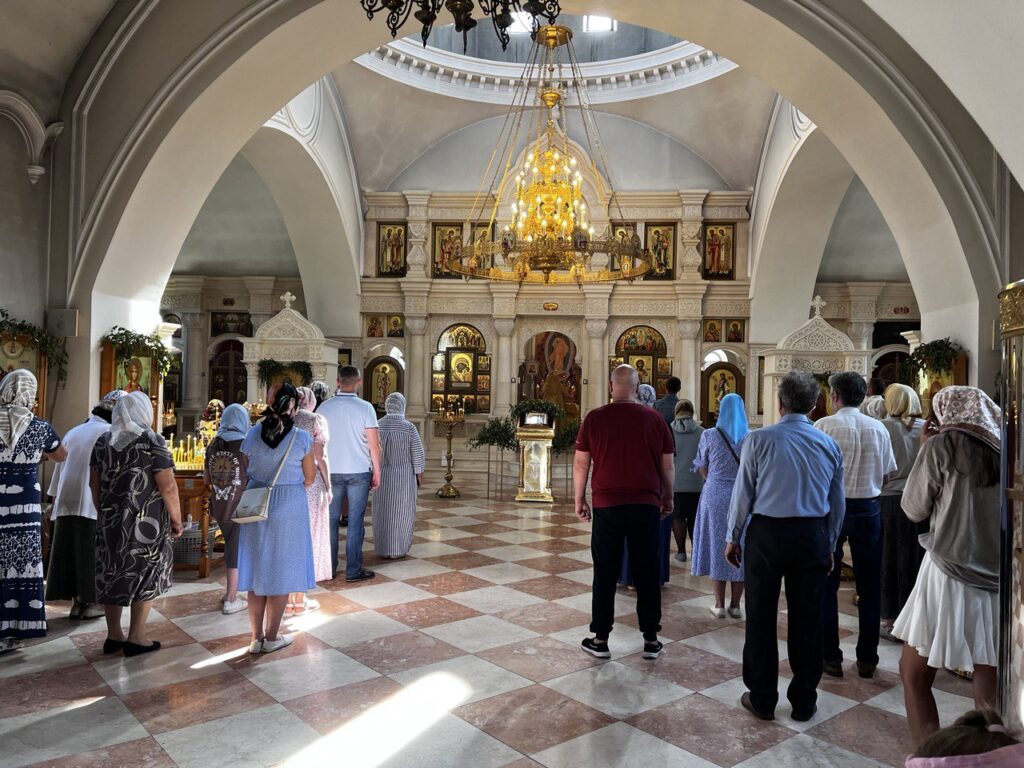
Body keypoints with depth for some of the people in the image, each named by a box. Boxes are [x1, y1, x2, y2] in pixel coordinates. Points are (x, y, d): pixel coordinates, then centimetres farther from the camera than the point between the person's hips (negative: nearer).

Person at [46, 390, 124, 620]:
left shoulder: (73, 432, 14)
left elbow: (59, 468, 17)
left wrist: (55, 499, 22)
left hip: (68, 503, 6)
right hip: (95, 504, -6)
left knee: (71, 553, 10)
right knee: (93, 555, 3)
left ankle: (77, 601, 15)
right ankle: (92, 602, 9)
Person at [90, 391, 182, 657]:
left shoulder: (103, 441, 5)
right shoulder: (152, 441, -12)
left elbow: (95, 483, 12)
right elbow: (168, 487, -16)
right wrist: (176, 518, -5)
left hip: (111, 518, 6)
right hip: (145, 521, -5)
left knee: (112, 572, 14)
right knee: (145, 573, 5)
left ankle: (113, 636, 22)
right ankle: (136, 638, 9)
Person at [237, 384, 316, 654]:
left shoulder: (253, 434, -3)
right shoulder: (302, 438, -12)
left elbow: (244, 472, 5)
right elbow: (309, 478, -5)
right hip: (289, 508, -3)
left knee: (258, 570, 13)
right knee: (281, 572, 9)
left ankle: (256, 637, 21)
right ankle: (272, 637, 19)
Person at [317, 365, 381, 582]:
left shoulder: (324, 407, 2)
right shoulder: (365, 408, -7)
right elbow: (374, 444, -7)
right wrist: (377, 472, 3)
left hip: (331, 472, 3)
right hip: (358, 472, -3)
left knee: (331, 520, 11)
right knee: (355, 522, 3)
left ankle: (329, 568, 18)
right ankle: (353, 570, 7)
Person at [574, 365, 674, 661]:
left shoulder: (594, 418, -3)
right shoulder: (654, 418, 0)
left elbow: (581, 464, 0)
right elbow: (667, 466, 5)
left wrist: (579, 500, 10)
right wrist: (668, 498, 19)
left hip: (607, 504, -1)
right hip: (646, 505, 1)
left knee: (605, 573, 8)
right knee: (647, 572, 10)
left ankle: (600, 639, 15)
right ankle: (651, 640, 18)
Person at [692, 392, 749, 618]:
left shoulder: (709, 436, -5)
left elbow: (701, 468, 1)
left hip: (715, 496, -1)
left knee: (717, 547, 8)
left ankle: (720, 606, 11)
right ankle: (735, 605, 16)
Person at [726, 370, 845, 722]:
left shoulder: (759, 439, -8)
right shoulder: (829, 445, 3)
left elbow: (743, 492, -5)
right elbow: (838, 502, 9)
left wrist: (733, 538, 6)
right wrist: (829, 545, 21)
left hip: (766, 534, -3)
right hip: (813, 537, 3)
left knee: (761, 618, 9)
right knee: (806, 619, 12)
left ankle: (762, 699, 20)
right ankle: (804, 702, 25)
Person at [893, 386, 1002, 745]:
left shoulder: (942, 447, -8)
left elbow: (913, 510, 0)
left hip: (950, 576, -5)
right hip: (999, 581, 5)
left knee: (914, 675, 9)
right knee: (989, 687, 13)